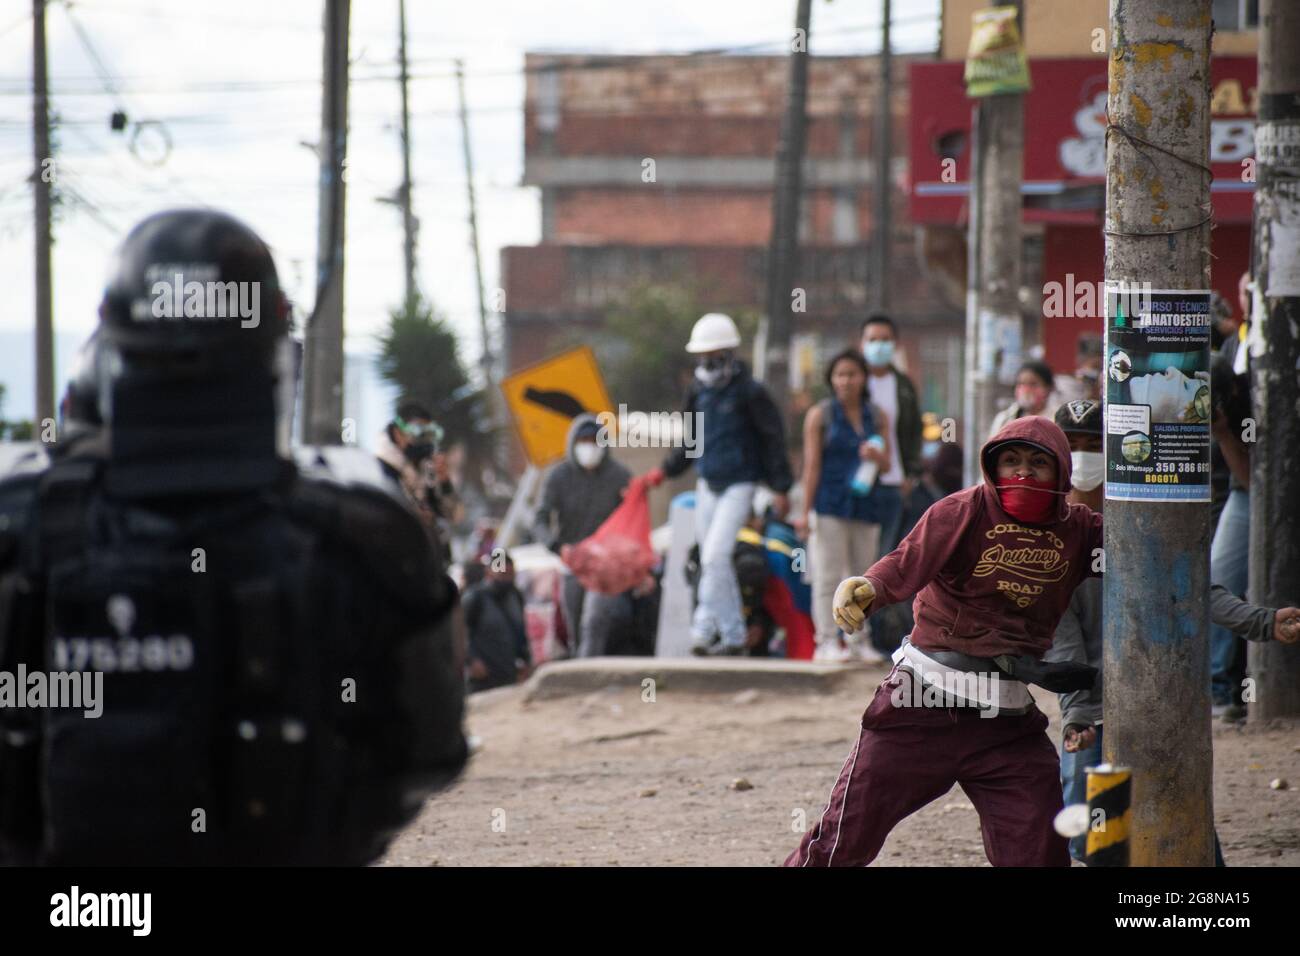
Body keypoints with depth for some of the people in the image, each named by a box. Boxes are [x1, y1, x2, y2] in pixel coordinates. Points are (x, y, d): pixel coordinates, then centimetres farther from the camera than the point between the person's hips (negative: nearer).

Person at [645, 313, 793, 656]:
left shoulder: (749, 393, -10)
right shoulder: (700, 392, 8)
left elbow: (773, 440, -7)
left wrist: (780, 488, -8)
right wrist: (666, 470, 13)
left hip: (738, 485, -7)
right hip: (708, 485, 7)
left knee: (715, 555, -17)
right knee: (712, 561, 8)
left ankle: (704, 626, -12)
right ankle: (733, 634, 16)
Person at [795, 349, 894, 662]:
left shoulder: (878, 418, 11)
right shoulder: (820, 415, 0)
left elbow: (887, 466, 11)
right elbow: (812, 465, -4)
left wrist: (877, 457, -13)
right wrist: (806, 511, -9)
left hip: (866, 505, 4)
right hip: (830, 504, -4)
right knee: (829, 575, -7)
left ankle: (858, 641, 12)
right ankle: (827, 641, -7)